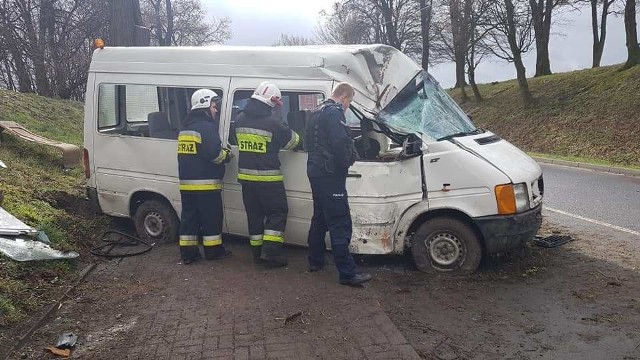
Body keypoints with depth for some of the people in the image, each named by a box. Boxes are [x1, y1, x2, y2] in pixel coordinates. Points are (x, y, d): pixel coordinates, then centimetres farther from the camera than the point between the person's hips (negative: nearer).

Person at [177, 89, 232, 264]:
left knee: (189, 217, 11)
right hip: (206, 184, -8)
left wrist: (221, 152, 13)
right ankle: (213, 250, 14)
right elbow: (215, 154, -21)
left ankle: (187, 252, 15)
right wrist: (227, 154, 1)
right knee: (212, 218, 5)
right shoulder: (206, 127, -14)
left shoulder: (185, 128, 15)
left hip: (186, 183, 8)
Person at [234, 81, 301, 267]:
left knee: (254, 214, 14)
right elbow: (293, 142, -2)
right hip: (267, 177, -6)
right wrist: (298, 140, 20)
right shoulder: (273, 122, -15)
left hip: (246, 175, 6)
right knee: (277, 212, 5)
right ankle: (270, 252, -2)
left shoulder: (240, 119, 4)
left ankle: (257, 252, 20)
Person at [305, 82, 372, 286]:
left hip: (315, 170, 10)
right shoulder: (335, 112, -13)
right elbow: (339, 143, -24)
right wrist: (347, 162, -8)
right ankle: (347, 273, -9)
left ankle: (315, 261, 30)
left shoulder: (317, 112, 18)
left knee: (320, 218, 20)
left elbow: (308, 141, 24)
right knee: (340, 224, -10)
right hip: (330, 174, -10)